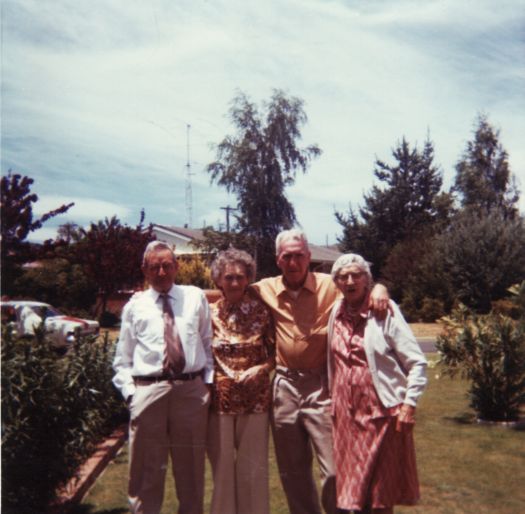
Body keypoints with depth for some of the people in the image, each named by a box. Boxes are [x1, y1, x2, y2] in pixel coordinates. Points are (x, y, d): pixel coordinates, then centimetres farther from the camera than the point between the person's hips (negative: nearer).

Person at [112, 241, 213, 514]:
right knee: (147, 471, 8)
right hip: (147, 391, -1)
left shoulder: (195, 297, 9)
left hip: (192, 390, 1)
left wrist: (209, 381, 1)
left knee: (191, 469, 15)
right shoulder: (135, 306, 7)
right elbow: (123, 358, 7)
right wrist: (130, 392, -3)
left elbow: (209, 343, 9)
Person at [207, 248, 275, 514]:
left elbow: (275, 352, 5)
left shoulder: (261, 310, -1)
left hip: (255, 397, 0)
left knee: (253, 467, 7)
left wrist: (261, 368, -13)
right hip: (220, 396, 1)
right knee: (222, 466, 9)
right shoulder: (210, 313, 0)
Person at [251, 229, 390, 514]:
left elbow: (363, 286, 3)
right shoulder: (266, 289, 3)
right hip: (284, 387, 3)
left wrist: (379, 288, -18)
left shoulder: (330, 285, -4)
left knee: (334, 469, -2)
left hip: (321, 386, -3)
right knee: (292, 472, 15)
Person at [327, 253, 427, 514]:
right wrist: (333, 399, 16)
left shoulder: (385, 311, -9)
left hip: (382, 411, -4)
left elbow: (417, 363, -8)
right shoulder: (336, 312, 5)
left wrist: (409, 404, -13)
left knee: (382, 492, 4)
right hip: (346, 412, 5)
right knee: (353, 483, 12)